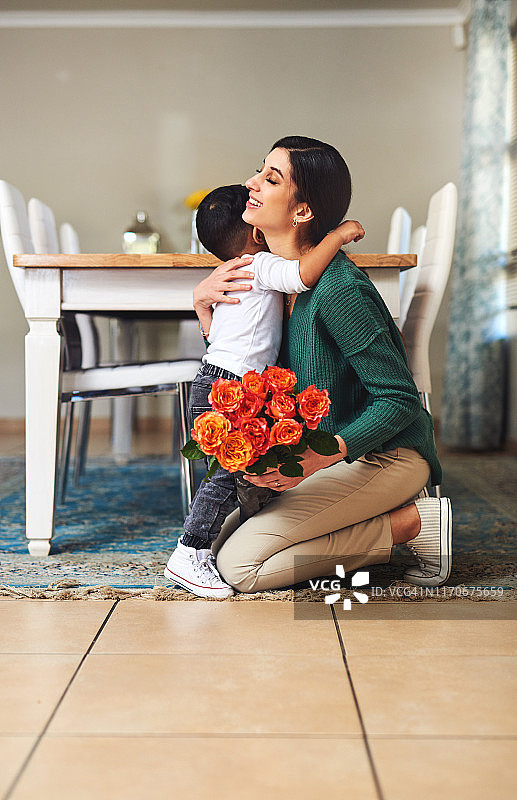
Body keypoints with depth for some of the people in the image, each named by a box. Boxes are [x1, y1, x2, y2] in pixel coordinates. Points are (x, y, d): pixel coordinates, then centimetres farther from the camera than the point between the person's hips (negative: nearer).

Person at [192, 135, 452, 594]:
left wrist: (320, 457, -33)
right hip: (327, 454, 9)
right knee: (218, 542, 6)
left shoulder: (338, 289, -23)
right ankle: (388, 513, 7)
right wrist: (203, 301, -5)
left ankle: (413, 522, -6)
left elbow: (398, 399, -22)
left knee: (239, 564, -15)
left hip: (384, 454, -9)